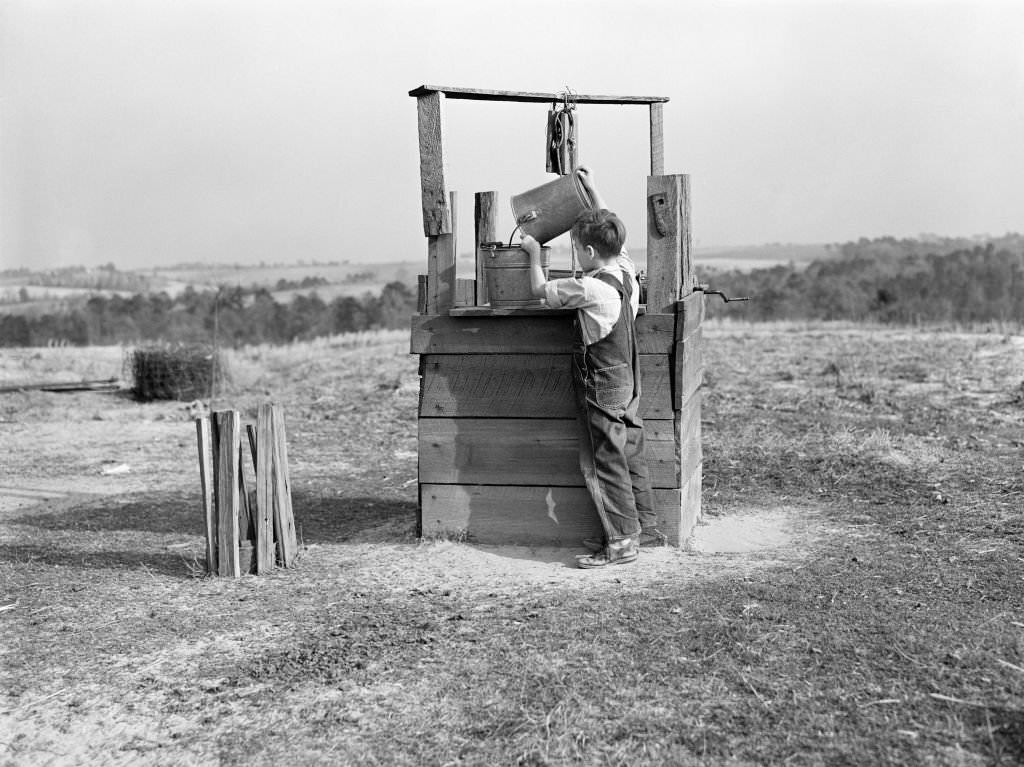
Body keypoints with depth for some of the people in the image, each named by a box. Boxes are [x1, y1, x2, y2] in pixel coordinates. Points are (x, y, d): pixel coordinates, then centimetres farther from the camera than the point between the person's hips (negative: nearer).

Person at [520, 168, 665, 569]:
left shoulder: (590, 288, -22)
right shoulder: (626, 268, 2)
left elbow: (540, 289, -8)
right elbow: (609, 230, 21)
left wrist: (534, 252, 8)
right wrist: (592, 189, 25)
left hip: (602, 388, -9)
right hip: (627, 381, 9)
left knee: (605, 463, -2)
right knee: (630, 454, 16)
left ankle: (622, 542, 3)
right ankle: (645, 527, 26)